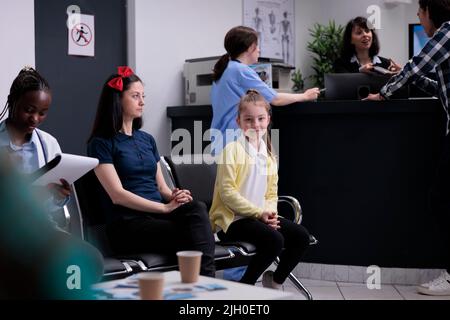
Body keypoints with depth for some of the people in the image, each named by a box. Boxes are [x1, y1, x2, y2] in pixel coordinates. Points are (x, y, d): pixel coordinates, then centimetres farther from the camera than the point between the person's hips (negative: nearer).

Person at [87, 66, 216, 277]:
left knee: (197, 209, -29)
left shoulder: (147, 139, 22)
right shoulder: (101, 143, 1)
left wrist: (176, 197, -7)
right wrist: (165, 207, -17)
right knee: (195, 236, -30)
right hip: (127, 223, -6)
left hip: (158, 214, 6)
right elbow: (117, 195, -10)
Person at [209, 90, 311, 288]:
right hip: (231, 219, -7)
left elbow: (272, 193, 16)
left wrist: (270, 212, -6)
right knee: (274, 240, -28)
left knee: (301, 236, -6)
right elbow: (227, 192, -15)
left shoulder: (269, 155, 15)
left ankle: (275, 282, 13)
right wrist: (259, 212, -18)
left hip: (260, 216, 8)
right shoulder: (232, 150, -8)